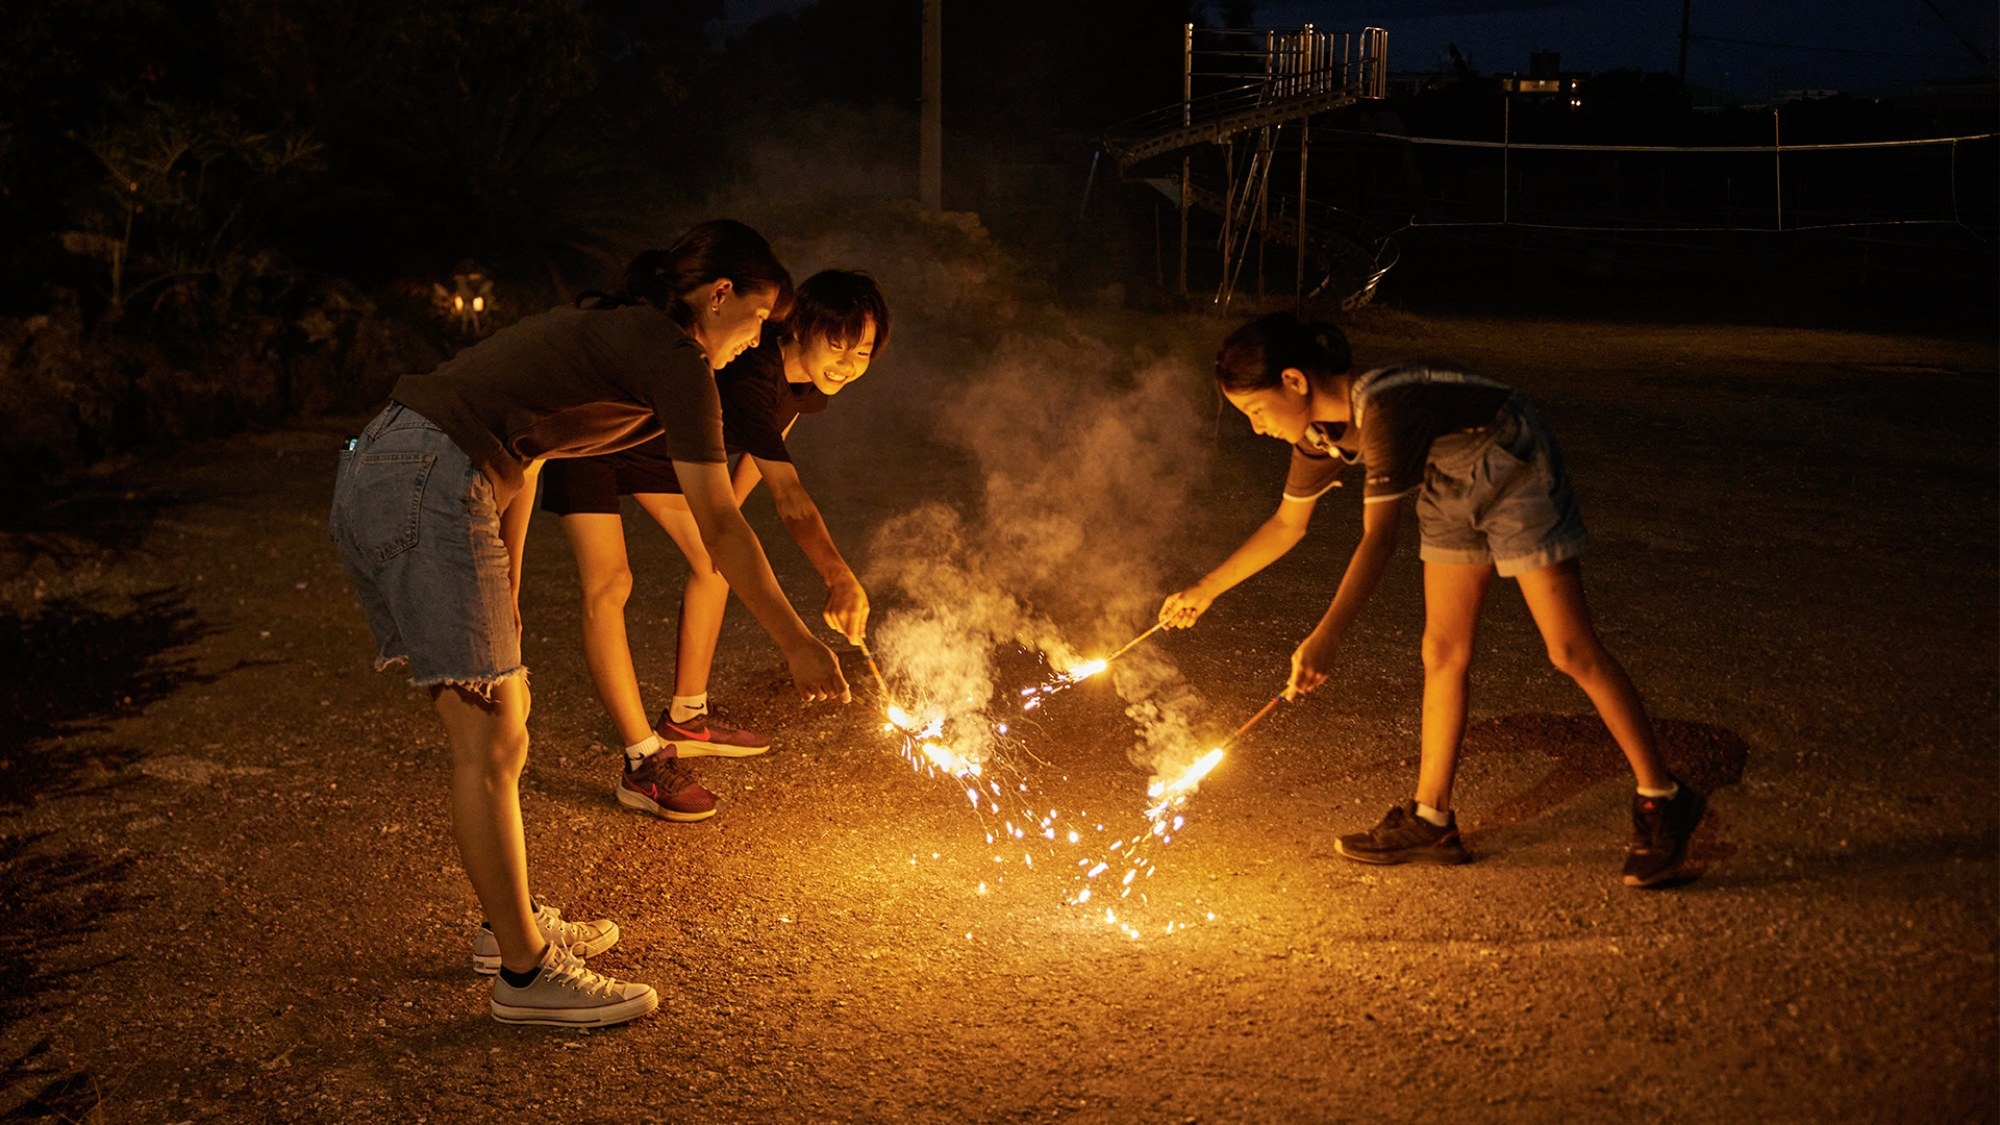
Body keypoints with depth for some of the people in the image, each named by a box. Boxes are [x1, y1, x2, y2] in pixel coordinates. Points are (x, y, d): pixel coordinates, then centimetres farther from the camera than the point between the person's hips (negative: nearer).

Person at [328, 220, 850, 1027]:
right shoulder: (675, 361, -3)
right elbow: (719, 527, -4)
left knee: (498, 722, 18)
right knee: (491, 744, -3)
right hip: (428, 485, -10)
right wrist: (797, 643, 4)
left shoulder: (603, 334, 24)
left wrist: (501, 611, 25)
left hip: (371, 475, 10)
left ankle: (511, 924, 30)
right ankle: (526, 973, 5)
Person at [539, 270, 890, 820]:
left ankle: (686, 719, 24)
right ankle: (644, 762, -17)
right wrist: (839, 577, -59)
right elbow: (789, 497, -49)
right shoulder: (751, 376, -39)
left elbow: (765, 445, 13)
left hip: (660, 443, 9)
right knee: (608, 582, -20)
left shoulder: (806, 385, -10)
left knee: (713, 557, 9)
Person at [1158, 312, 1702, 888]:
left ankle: (1661, 800, 2)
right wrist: (1204, 591, 10)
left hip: (1515, 469, -8)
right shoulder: (1319, 430, -7)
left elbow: (1379, 540, -39)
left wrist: (1326, 638, -47)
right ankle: (1430, 819, 12)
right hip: (1453, 486, 8)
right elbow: (1286, 524, 9)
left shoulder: (1384, 408, -35)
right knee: (1443, 653, 6)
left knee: (1573, 650, -8)